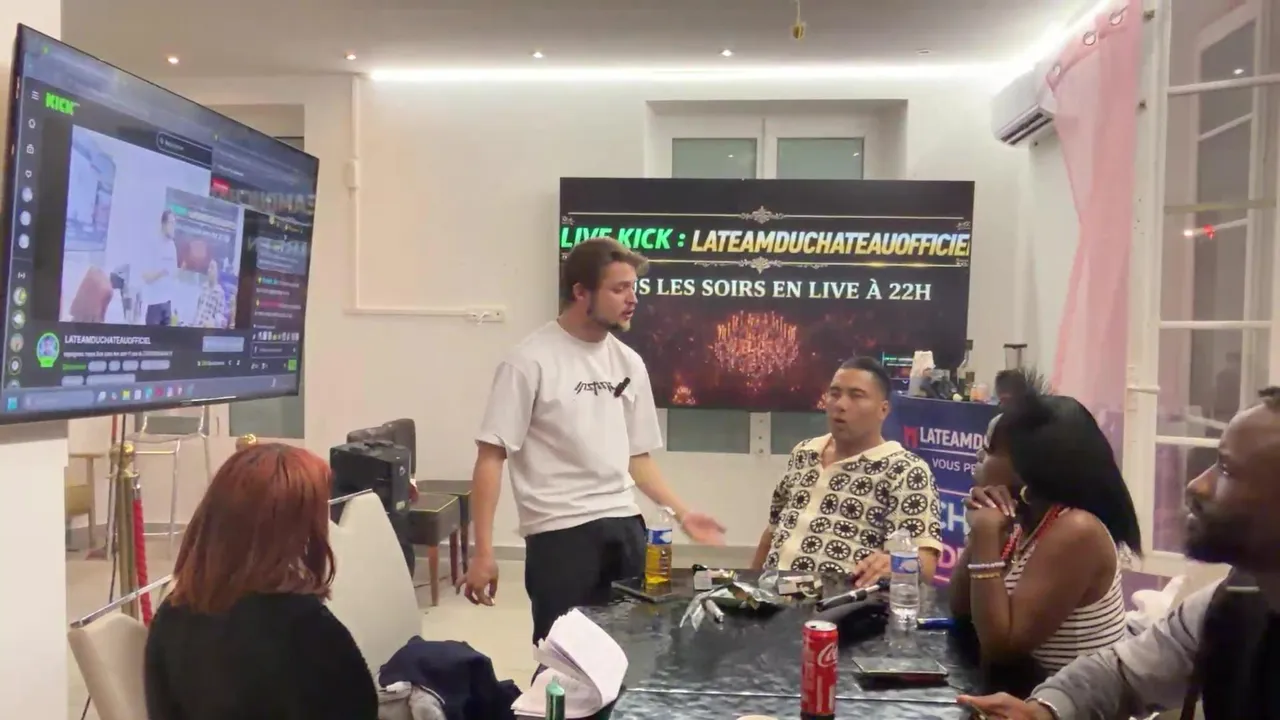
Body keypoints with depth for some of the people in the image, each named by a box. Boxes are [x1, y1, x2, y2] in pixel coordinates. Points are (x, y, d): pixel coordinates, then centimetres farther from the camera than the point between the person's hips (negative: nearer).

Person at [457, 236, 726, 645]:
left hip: (624, 526, 6)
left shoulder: (629, 363, 10)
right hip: (560, 533, -5)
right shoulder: (530, 361, -8)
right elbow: (490, 457, -9)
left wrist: (681, 513, 10)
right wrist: (483, 553, -14)